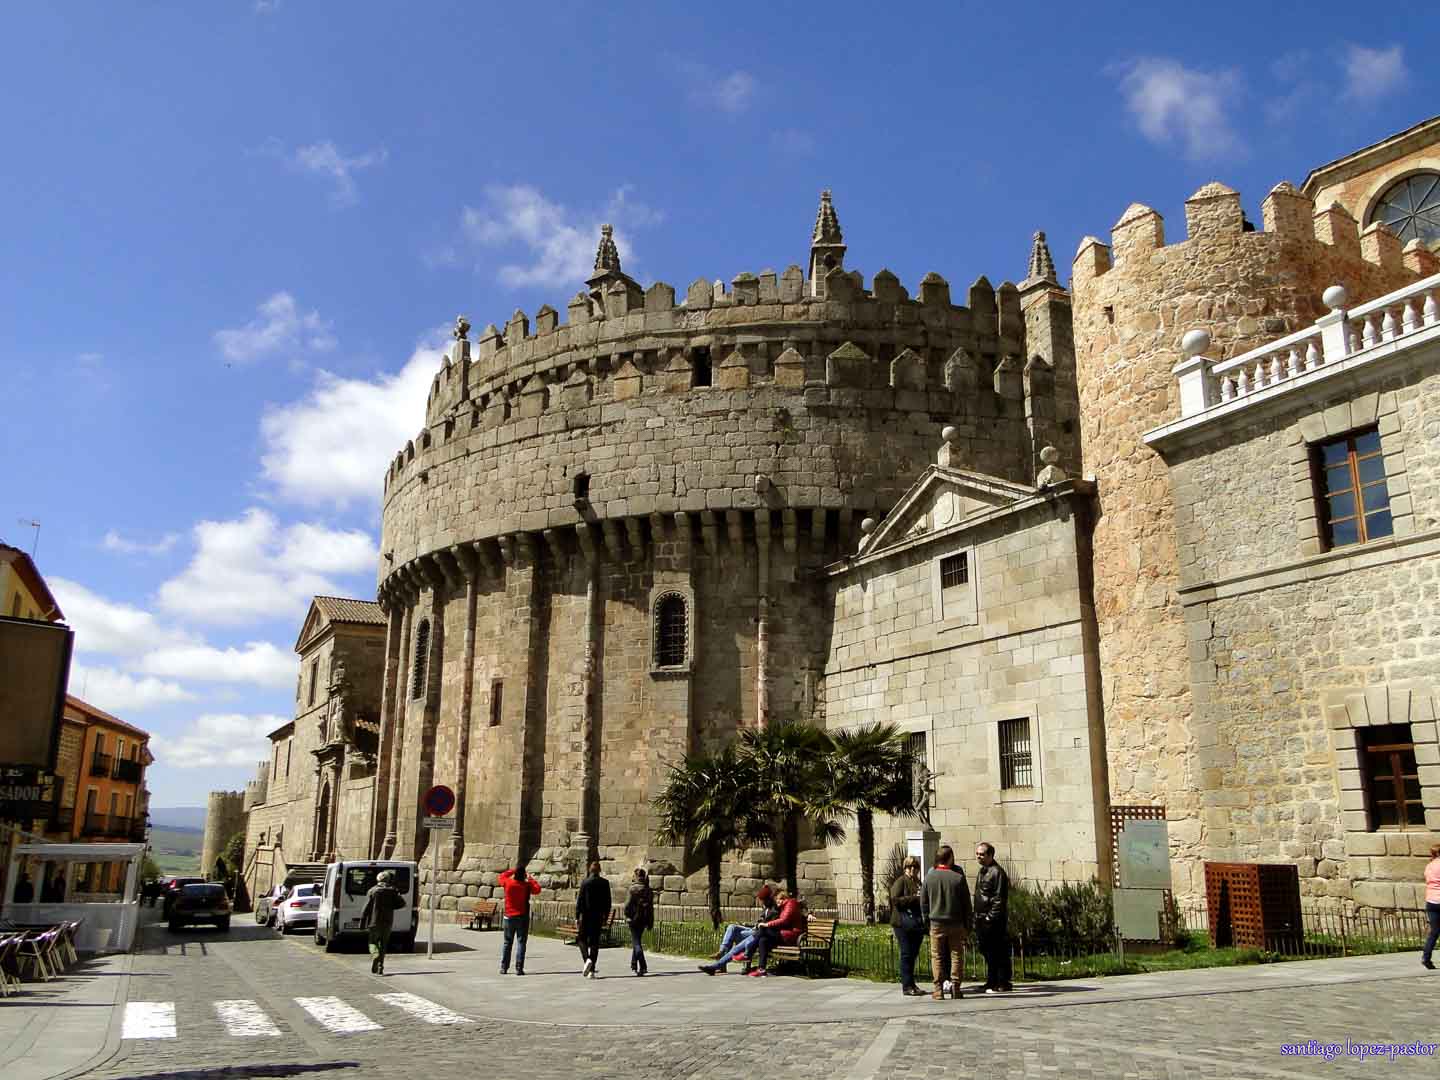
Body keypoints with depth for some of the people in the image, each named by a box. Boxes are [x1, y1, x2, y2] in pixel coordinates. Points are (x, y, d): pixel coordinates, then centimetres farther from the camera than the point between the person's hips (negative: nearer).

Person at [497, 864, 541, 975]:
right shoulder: (526, 886, -11)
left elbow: (502, 876, 15)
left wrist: (513, 871, 18)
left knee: (507, 942, 13)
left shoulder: (508, 883, -5)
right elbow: (537, 889, 1)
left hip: (509, 917, 3)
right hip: (522, 917, -3)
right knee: (521, 942, 0)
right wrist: (531, 880, 7)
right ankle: (519, 968, -7)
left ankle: (503, 967, 11)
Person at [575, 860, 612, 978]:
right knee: (594, 942, 6)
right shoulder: (605, 883, 1)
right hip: (599, 916, 2)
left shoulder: (585, 882, -6)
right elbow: (608, 901, 4)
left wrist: (577, 917, -2)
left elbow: (579, 901, -6)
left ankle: (587, 959, -15)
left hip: (586, 915, -2)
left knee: (582, 940, 11)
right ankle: (591, 970, 4)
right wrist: (606, 917, 12)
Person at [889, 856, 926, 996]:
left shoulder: (918, 883, 18)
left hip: (917, 924, 7)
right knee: (906, 954, -4)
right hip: (904, 923, -7)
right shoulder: (900, 882, -4)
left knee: (913, 954, 11)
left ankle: (911, 985, 19)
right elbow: (895, 900, -15)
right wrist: (914, 898, -18)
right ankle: (907, 986, 0)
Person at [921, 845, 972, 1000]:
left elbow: (923, 902, 1)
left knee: (937, 956, 7)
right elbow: (966, 904, -1)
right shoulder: (958, 877, -7)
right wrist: (967, 926, 8)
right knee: (957, 955, 10)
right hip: (956, 923, -1)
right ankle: (956, 988, 8)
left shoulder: (929, 876, -4)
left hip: (936, 923, 1)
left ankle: (939, 989, 4)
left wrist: (927, 920, 13)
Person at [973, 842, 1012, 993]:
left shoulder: (997, 872, -14)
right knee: (987, 951, 15)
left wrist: (990, 917, -19)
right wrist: (977, 917, 17)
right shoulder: (982, 871, 16)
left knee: (999, 952, -4)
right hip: (982, 918, 10)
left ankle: (1002, 984, 1)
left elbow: (999, 899, -18)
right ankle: (991, 982, 25)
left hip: (993, 920, -10)